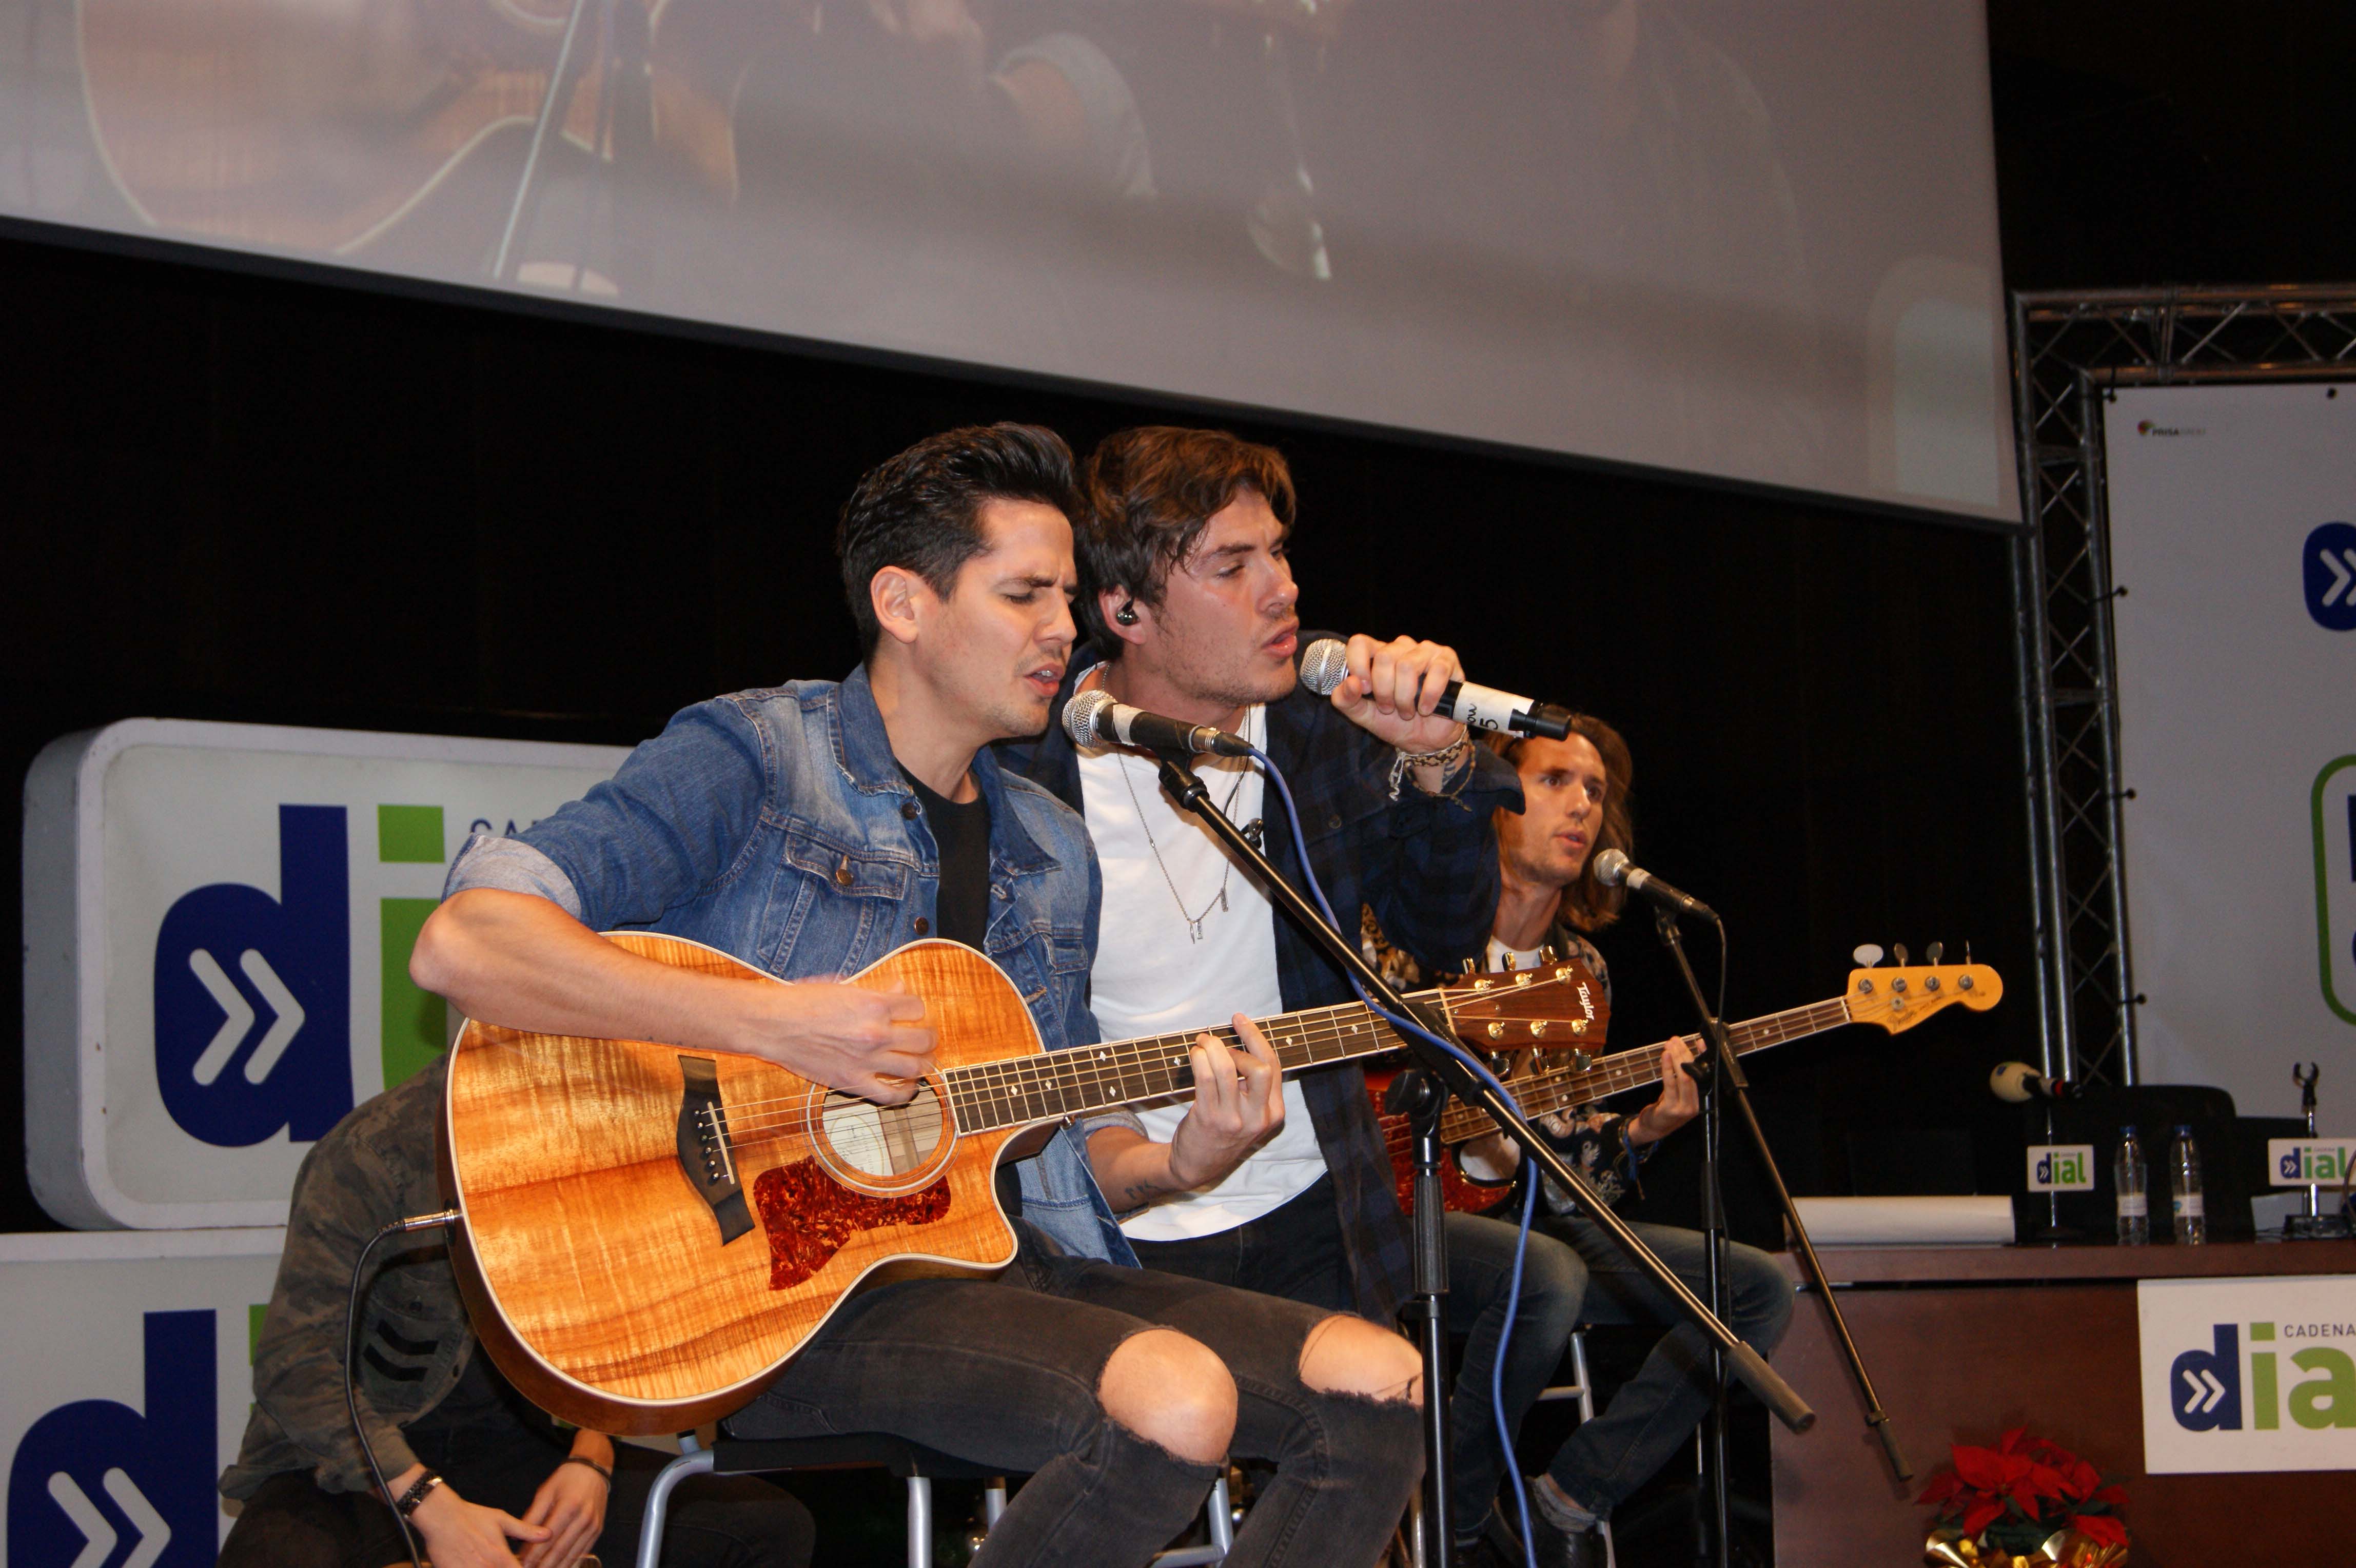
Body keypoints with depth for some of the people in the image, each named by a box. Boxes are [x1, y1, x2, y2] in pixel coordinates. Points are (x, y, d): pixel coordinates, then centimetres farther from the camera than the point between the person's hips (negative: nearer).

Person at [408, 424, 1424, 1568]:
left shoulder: (1051, 854, 18)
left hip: (1005, 1255, 8)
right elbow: (460, 947, -17)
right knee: (1175, 1404, -31)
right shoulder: (751, 760, -5)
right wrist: (773, 1026, -22)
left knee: (1376, 1385, -10)